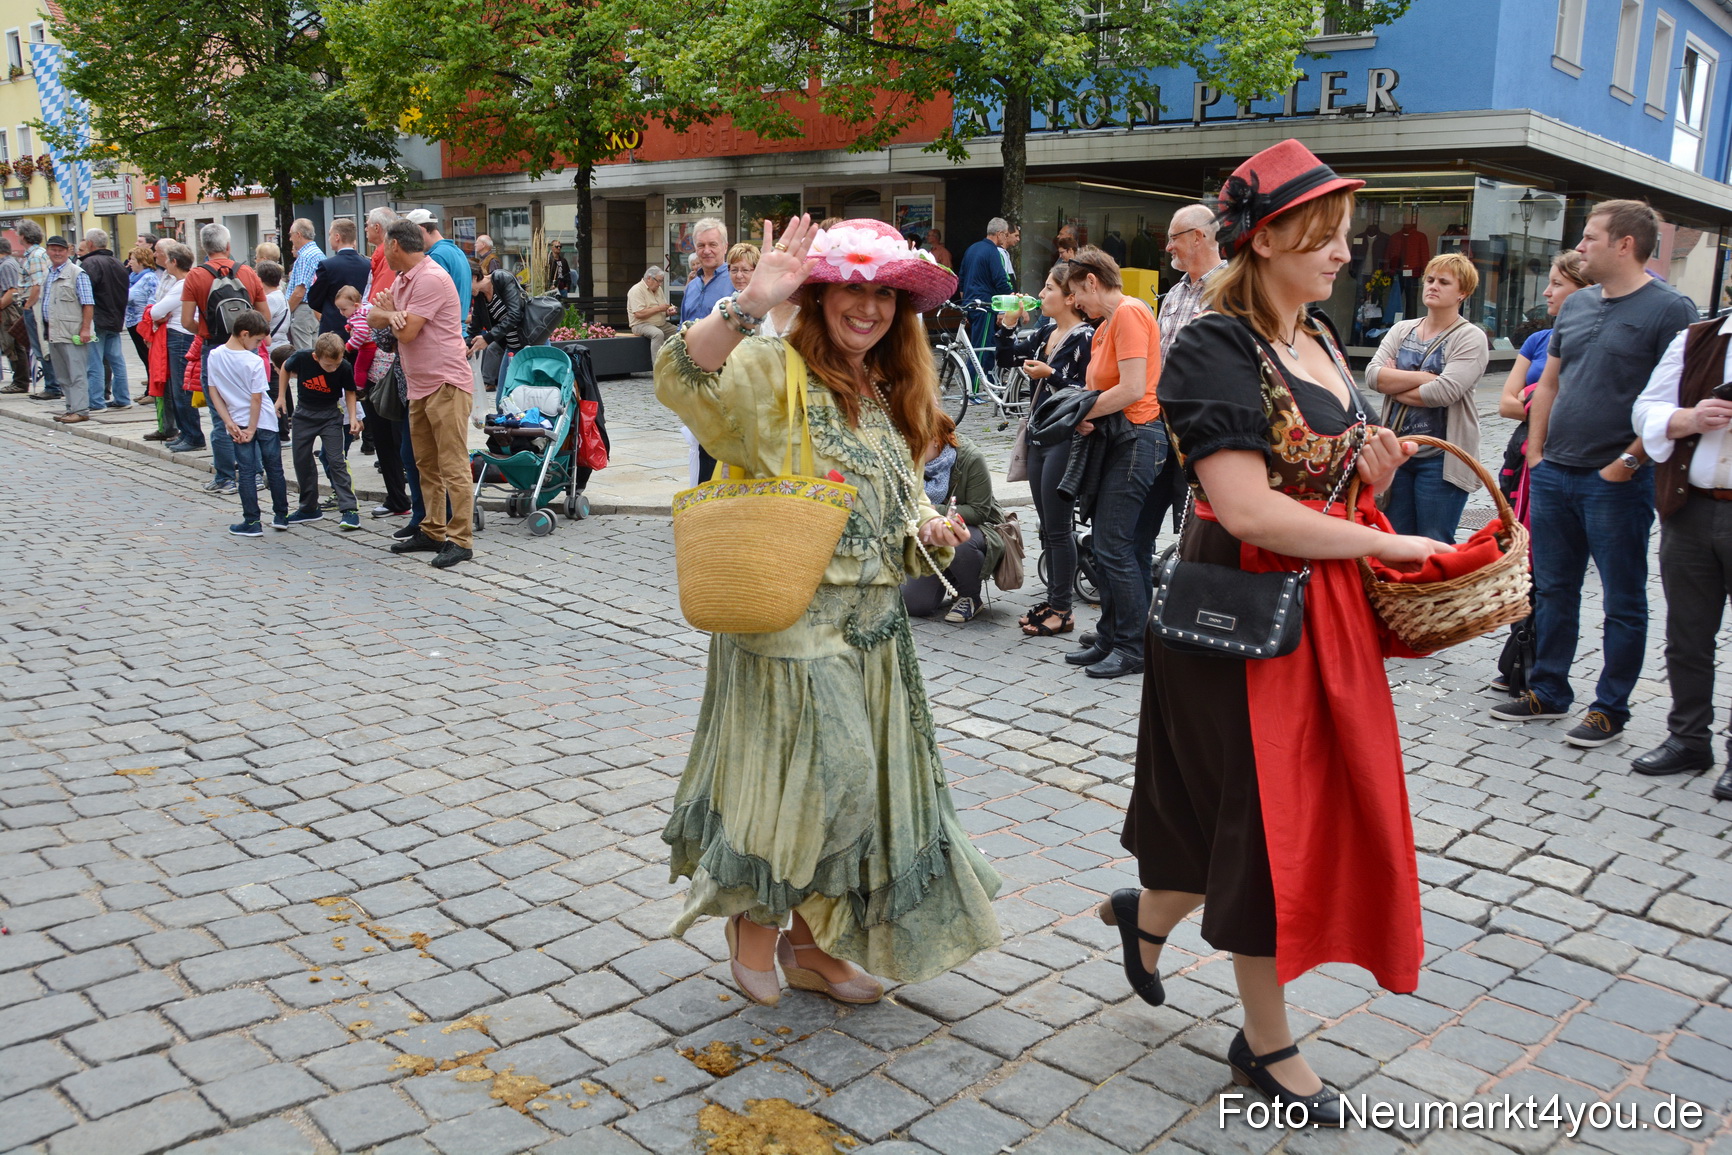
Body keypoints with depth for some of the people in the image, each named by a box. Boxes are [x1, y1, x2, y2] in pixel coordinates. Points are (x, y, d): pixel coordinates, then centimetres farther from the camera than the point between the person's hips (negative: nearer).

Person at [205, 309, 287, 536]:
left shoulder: (214, 357, -4)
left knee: (247, 472, 7)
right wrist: (252, 429, -9)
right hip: (264, 421, -3)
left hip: (238, 423, 3)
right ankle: (281, 516, 20)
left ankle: (252, 522, 5)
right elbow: (257, 398, -15)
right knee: (274, 469, 12)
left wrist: (229, 423, -2)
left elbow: (213, 392, -2)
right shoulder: (255, 361, -16)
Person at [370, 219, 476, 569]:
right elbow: (373, 318, 14)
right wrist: (390, 314, -10)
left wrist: (389, 312, 3)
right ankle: (431, 531, 22)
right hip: (419, 387, 10)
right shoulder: (403, 280, 18)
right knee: (426, 465, 14)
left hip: (446, 386, -10)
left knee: (453, 466, -9)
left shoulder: (430, 279, -14)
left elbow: (407, 332, -18)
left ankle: (460, 540, -8)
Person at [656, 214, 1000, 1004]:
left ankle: (813, 941, 30)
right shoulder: (773, 372, -9)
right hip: (791, 622, -8)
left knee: (859, 785, 12)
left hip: (873, 628, 8)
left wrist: (927, 530, 4)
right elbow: (682, 379, -28)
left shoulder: (890, 395, 16)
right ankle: (751, 914, 24)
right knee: (805, 776, -5)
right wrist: (750, 305, -42)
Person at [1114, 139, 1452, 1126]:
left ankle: (1147, 913, 40)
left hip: (1327, 609, 9)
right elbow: (1247, 509, -25)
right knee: (1267, 818, 4)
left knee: (1323, 804, 16)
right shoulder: (1216, 350, -16)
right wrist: (1388, 543, -17)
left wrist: (1368, 471, 0)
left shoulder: (1320, 338, 12)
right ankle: (1267, 1042, 24)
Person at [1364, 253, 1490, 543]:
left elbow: (1445, 392, -20)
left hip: (1441, 458, -5)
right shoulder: (1401, 330, 11)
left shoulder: (1470, 337, -4)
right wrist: (1424, 378, -14)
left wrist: (1394, 383, -7)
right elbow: (1372, 375, -6)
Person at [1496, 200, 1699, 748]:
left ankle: (1610, 709, 15)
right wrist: (1536, 451, 10)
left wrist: (1627, 462, -15)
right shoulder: (1576, 306, 12)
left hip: (1616, 483, -7)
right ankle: (1548, 692, 26)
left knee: (1623, 602, 5)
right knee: (1553, 590, 14)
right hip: (1554, 475, 7)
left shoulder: (1670, 309, -9)